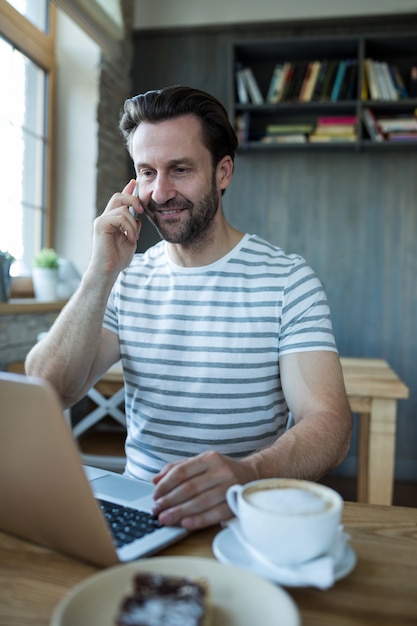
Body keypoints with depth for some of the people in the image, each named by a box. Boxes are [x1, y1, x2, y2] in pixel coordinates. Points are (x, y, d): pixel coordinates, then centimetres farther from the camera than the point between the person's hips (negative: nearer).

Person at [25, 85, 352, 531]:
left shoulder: (287, 280, -6)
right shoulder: (127, 280, 5)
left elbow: (329, 422, -15)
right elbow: (44, 394, -5)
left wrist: (245, 474, -35)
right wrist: (102, 274, -15)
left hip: (243, 515, -3)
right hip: (138, 506, 4)